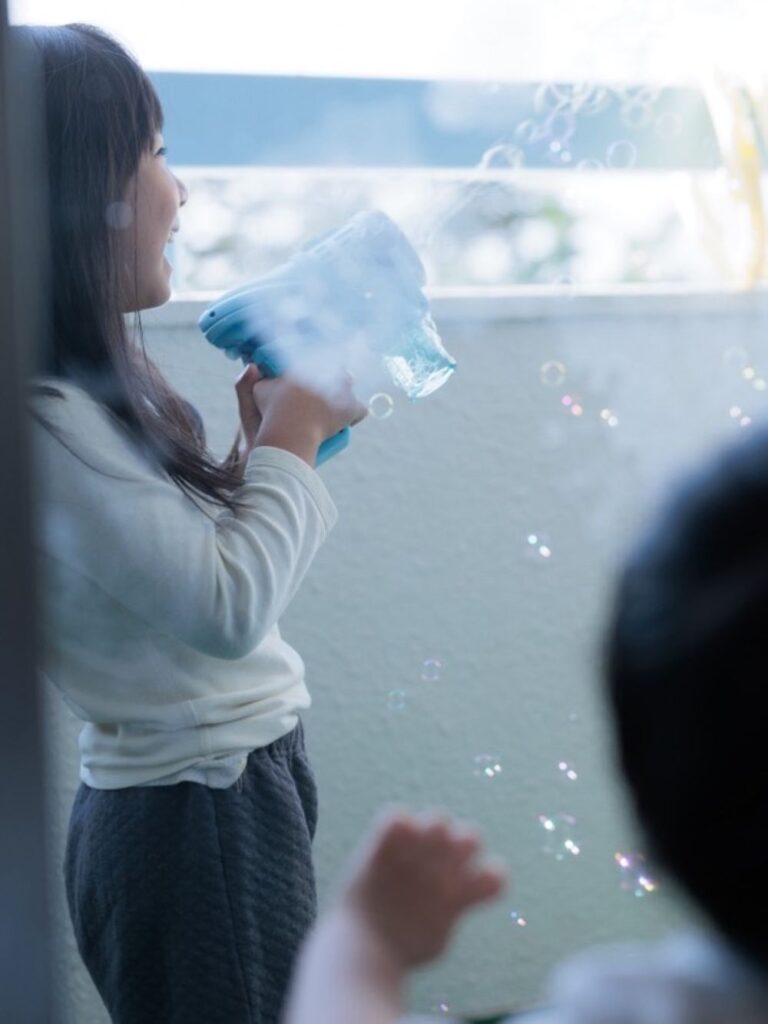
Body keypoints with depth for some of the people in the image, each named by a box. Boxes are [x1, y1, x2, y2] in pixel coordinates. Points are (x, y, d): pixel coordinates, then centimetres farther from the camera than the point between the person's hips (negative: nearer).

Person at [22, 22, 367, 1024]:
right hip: (196, 819, -10)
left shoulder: (90, 387, 8)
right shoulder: (42, 421, -23)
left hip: (246, 782, 10)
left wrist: (270, 437, 2)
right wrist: (290, 435, -10)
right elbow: (229, 606, -24)